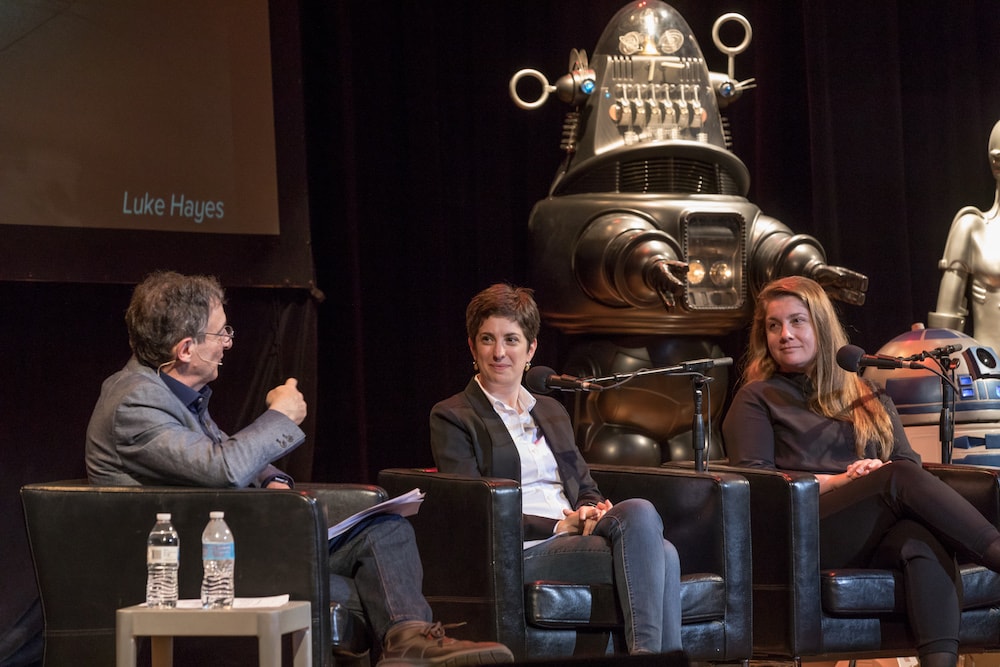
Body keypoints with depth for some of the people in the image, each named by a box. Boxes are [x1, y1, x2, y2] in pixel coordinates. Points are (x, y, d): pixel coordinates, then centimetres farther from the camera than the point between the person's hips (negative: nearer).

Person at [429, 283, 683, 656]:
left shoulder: (552, 412, 27)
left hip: (577, 539, 6)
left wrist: (594, 513, -1)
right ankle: (650, 655, -35)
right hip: (521, 555, -6)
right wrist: (562, 525, -12)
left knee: (662, 554, -30)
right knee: (641, 515, -32)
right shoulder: (451, 418, 6)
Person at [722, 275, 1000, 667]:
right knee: (900, 479, -31)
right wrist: (835, 482, -9)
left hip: (880, 538, 3)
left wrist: (881, 471, -5)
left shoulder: (869, 397, 29)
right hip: (804, 536, -3)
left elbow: (911, 461, 20)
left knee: (925, 540, -36)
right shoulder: (758, 398, 17)